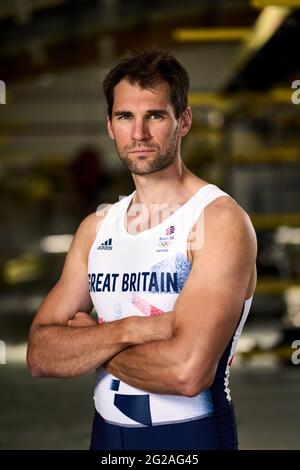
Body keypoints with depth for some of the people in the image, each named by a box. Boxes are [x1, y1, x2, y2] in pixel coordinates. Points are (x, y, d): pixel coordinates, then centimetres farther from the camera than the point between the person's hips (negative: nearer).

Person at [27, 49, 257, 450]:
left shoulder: (221, 220, -15)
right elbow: (40, 356, -4)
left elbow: (187, 372, -27)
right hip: (107, 433, 5)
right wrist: (129, 331, -21)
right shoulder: (96, 228, 4)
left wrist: (86, 344, -10)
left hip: (192, 435, -5)